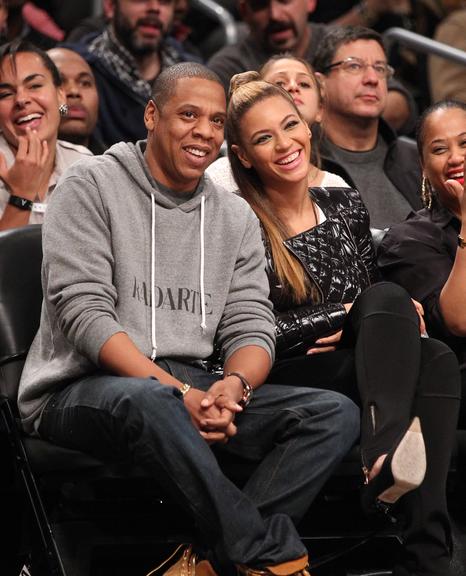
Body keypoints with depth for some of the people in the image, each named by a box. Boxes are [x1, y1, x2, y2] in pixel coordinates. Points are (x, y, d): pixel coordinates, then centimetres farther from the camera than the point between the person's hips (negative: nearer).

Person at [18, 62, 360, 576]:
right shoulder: (92, 186, -2)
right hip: (83, 389, -6)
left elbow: (250, 328, 9)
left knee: (336, 415, -15)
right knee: (146, 400, -42)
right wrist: (176, 390, -23)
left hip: (192, 392, 6)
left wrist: (234, 385, -17)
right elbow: (85, 312, -12)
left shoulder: (235, 217, 15)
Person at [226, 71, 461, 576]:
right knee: (388, 302, -28)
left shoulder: (346, 207, 17)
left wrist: (387, 323, -1)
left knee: (436, 360, -30)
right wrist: (349, 314, -8)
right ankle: (389, 450, -46)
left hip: (360, 374, 5)